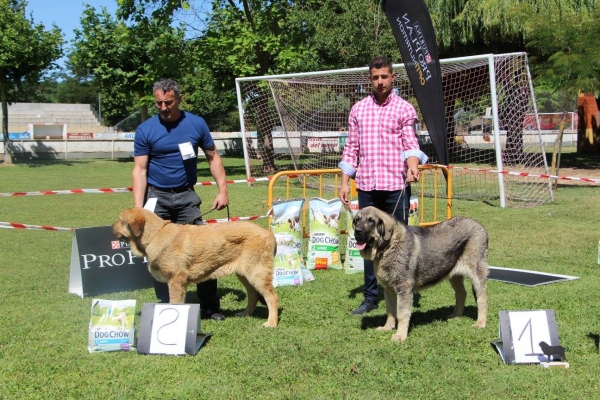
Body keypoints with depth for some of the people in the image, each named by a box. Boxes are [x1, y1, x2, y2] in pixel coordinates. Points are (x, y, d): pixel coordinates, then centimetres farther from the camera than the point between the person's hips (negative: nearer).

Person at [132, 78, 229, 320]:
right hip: (156, 197, 0)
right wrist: (138, 208, -16)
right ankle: (165, 305, 15)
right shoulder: (145, 130, -4)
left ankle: (210, 306, 4)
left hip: (186, 196, 1)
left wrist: (222, 190, -4)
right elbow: (140, 169, -6)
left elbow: (213, 157, 7)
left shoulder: (196, 124, 0)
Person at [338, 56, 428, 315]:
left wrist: (413, 165, -26)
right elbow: (351, 148, 13)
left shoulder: (404, 109, 2)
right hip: (366, 185, 3)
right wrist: (345, 182, 8)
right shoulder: (358, 109, 12)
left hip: (396, 185, -3)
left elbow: (410, 144, -5)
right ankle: (370, 297, 17)